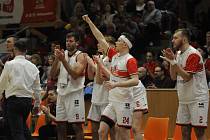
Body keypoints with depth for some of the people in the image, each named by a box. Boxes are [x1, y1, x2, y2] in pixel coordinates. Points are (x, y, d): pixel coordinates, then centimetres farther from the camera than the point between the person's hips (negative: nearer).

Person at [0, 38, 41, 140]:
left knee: (17, 131, -6)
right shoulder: (33, 67, 6)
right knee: (23, 126, 23)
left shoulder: (9, 64, -8)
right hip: (28, 101, 5)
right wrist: (37, 104, 22)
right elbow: (37, 88, 11)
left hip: (13, 100, -5)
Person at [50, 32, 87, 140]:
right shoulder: (62, 54, 12)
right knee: (60, 125, 8)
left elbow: (75, 74, -18)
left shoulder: (80, 56, -5)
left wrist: (63, 60, -20)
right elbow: (53, 75, 6)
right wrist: (57, 59, -7)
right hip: (62, 93, 6)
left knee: (77, 125, -5)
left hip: (74, 93, -6)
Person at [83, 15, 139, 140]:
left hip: (123, 102, -8)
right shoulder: (114, 55, 11)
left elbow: (135, 81, -20)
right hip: (112, 101, 8)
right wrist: (89, 22, 19)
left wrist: (116, 84, -27)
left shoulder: (130, 60, -11)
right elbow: (101, 39, 18)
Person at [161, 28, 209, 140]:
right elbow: (174, 77, 10)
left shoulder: (193, 54, -15)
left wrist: (173, 61, -24)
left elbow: (187, 77, -22)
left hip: (197, 99, -8)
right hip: (184, 100, 8)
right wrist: (171, 60, -3)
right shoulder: (178, 54, 12)